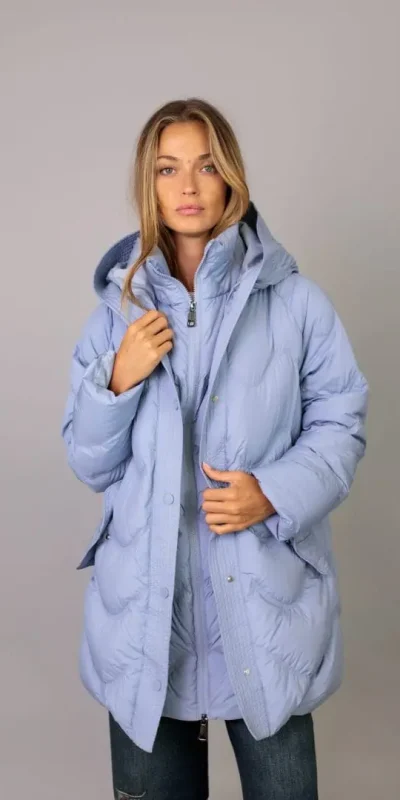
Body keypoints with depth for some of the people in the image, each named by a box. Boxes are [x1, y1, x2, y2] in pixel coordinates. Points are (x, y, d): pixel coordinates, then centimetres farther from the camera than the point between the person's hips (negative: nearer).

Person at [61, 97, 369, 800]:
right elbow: (88, 465, 6)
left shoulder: (293, 300, -4)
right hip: (146, 599, 2)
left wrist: (275, 494, -17)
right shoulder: (117, 307, 5)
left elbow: (340, 425, 0)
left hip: (265, 595, -2)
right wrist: (119, 382, -12)